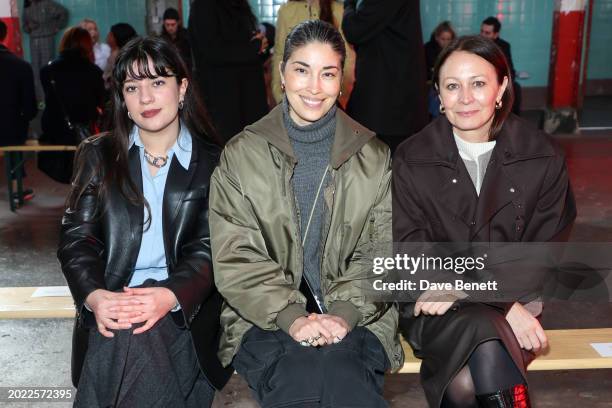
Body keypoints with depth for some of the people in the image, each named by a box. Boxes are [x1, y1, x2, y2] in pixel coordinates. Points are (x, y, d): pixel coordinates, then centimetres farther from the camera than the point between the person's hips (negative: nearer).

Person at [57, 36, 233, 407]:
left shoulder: (212, 163, 5)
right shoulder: (98, 156, 12)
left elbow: (210, 247, -2)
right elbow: (76, 237, 4)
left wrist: (170, 296, -22)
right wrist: (94, 295, -16)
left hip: (184, 308, -1)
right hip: (110, 304, 1)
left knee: (135, 340, -31)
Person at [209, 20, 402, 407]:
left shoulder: (373, 156, 9)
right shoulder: (241, 155, 4)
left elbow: (382, 251, 4)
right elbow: (235, 259, -2)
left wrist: (346, 312, -12)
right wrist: (291, 316, -15)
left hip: (356, 317, 1)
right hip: (266, 320, -1)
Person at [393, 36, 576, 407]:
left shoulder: (543, 157, 1)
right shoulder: (412, 160, -1)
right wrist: (505, 306, -17)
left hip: (512, 299, 0)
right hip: (436, 309, 0)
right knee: (486, 338, -33)